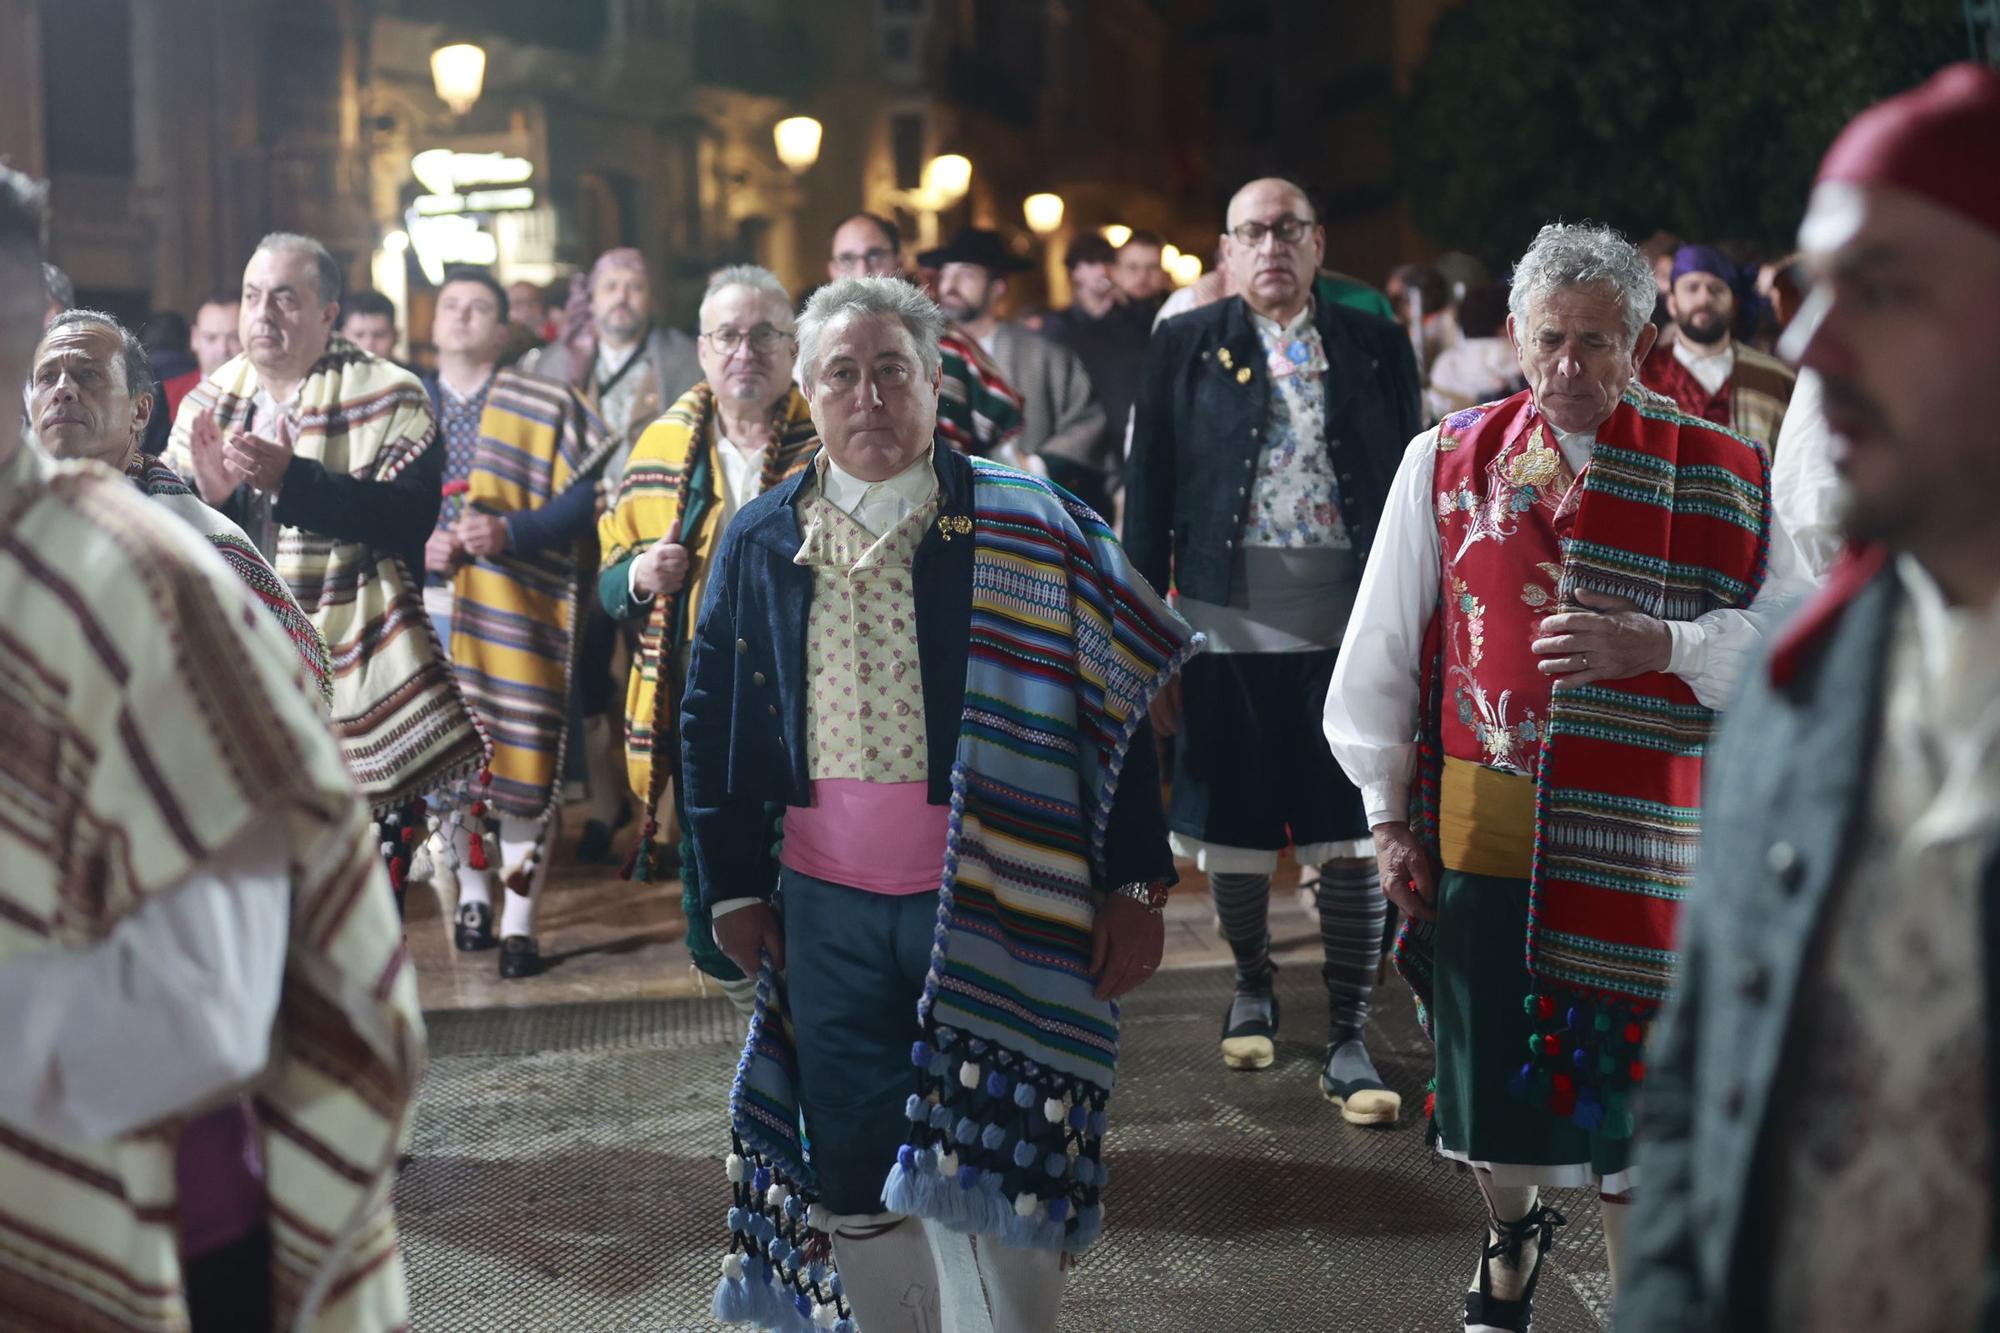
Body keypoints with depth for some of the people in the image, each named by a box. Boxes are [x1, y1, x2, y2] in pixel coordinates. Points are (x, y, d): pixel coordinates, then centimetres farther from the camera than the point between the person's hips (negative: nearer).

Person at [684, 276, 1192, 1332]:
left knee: (996, 1191, 0)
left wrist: (1133, 884, -5)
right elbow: (710, 721, 13)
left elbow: (1112, 714, -2)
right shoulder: (759, 542, 6)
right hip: (825, 916, 3)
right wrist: (732, 885, 9)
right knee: (854, 1184, 11)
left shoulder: (1030, 530, -4)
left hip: (992, 913, -3)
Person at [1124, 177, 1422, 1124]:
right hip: (1227, 627, 0)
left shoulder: (1375, 346, 6)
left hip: (1350, 627, 0)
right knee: (1233, 832, 11)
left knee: (1352, 841, 0)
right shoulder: (1185, 347, 4)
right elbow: (1148, 497, 3)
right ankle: (1252, 986, 36)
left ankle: (1348, 1043, 11)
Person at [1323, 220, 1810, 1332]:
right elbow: (1384, 646, 6)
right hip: (1481, 821, 2)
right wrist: (1387, 806, 6)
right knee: (1488, 1061, 12)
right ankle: (1511, 1240, 41)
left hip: (1638, 842, -1)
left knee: (1629, 1082, 3)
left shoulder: (1721, 477, -1)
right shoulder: (1448, 461, 2)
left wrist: (1658, 644, -18)